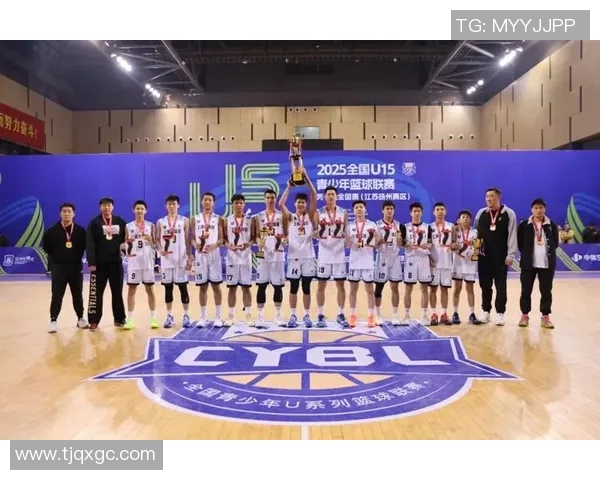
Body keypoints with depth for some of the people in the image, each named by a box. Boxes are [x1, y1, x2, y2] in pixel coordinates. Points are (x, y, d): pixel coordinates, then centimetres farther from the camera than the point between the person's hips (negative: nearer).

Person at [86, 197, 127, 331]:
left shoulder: (120, 222, 7)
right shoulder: (94, 223, -1)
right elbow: (90, 244, -7)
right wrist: (91, 262, -14)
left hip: (116, 262, 3)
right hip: (99, 263, -3)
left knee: (117, 292, 10)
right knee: (96, 293, 1)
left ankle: (119, 319, 21)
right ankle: (94, 321, 9)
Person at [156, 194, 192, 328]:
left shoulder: (185, 221, 3)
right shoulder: (160, 222, 8)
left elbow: (188, 241, 0)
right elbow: (157, 239, 8)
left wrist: (189, 258, -6)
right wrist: (160, 249, -13)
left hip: (181, 260, -2)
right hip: (166, 260, 2)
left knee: (183, 287, 2)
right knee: (168, 288, 7)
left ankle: (186, 315, 10)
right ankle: (169, 316, 16)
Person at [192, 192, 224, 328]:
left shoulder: (218, 219, 4)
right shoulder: (195, 219, 10)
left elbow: (221, 239, -2)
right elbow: (192, 238, 7)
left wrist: (213, 246, -22)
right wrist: (196, 245, -15)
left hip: (214, 254, -2)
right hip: (200, 255, 2)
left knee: (216, 285, 1)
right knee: (202, 286, 6)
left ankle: (218, 317, 9)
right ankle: (203, 317, 14)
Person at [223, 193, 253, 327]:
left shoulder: (250, 220, 3)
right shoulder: (227, 220, 4)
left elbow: (254, 238, 4)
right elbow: (224, 238, 3)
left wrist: (248, 244, -17)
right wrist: (229, 246, -16)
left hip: (246, 257, 0)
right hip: (232, 257, 0)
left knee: (246, 287, 4)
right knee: (231, 287, 5)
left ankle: (248, 315, 13)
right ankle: (231, 315, 14)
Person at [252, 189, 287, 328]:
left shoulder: (282, 215, 5)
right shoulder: (259, 216, 8)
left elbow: (286, 234, 5)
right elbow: (256, 236, 8)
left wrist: (283, 240, -17)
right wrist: (259, 243, -13)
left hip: (278, 254, 0)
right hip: (263, 254, 0)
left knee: (278, 285, 5)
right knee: (261, 285, 1)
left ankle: (278, 315, 16)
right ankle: (260, 316, 8)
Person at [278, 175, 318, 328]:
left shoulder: (310, 215, 5)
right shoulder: (290, 217, 6)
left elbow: (314, 197, -6)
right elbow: (281, 204, -10)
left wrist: (307, 178, -10)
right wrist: (289, 186, -9)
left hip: (308, 256, 0)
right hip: (294, 256, 0)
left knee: (306, 287, 6)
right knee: (294, 287, 6)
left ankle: (307, 316, 15)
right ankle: (293, 316, 15)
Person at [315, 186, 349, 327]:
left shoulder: (343, 213, 4)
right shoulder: (318, 213, 1)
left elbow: (346, 232, 8)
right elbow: (314, 233, 2)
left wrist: (346, 236, -14)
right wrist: (316, 233, -20)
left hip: (339, 253, 1)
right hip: (324, 253, -1)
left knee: (341, 285, 4)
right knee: (321, 285, 4)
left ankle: (340, 315, 13)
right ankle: (320, 315, 13)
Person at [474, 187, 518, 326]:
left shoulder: (508, 213, -2)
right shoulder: (481, 213, 8)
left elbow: (512, 235, -5)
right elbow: (476, 233, 12)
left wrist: (510, 255, -9)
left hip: (501, 256, -3)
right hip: (484, 256, 3)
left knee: (501, 286, 2)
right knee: (485, 285, 9)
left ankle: (500, 313, 9)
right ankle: (486, 312, 19)